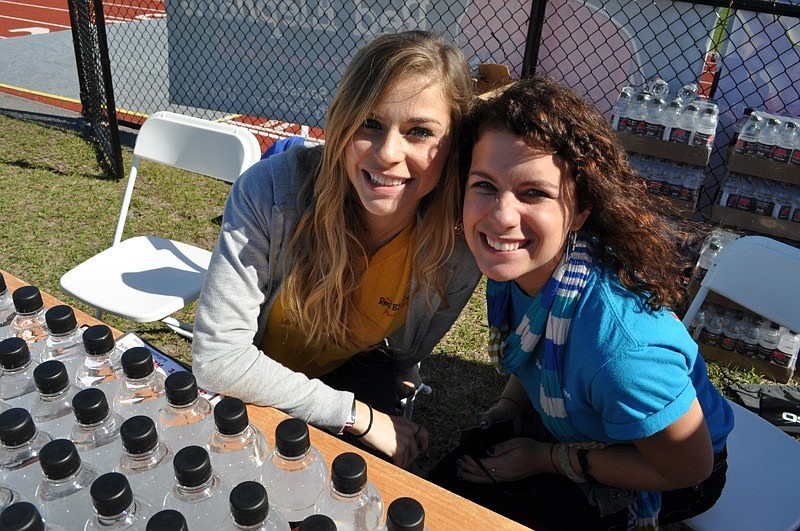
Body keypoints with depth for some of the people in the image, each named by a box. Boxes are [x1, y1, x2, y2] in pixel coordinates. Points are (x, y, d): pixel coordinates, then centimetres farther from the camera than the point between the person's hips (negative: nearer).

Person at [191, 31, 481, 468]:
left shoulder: (460, 247, -25)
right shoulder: (270, 191, -32)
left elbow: (405, 353, -3)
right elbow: (217, 355, -31)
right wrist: (360, 416, -28)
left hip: (356, 372, 2)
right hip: (253, 388, -1)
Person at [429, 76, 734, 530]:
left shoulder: (620, 343, -43)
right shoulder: (515, 267, -20)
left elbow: (688, 467, -24)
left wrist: (547, 458, -19)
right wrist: (514, 401, -8)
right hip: (568, 422, 6)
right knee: (444, 478, 6)